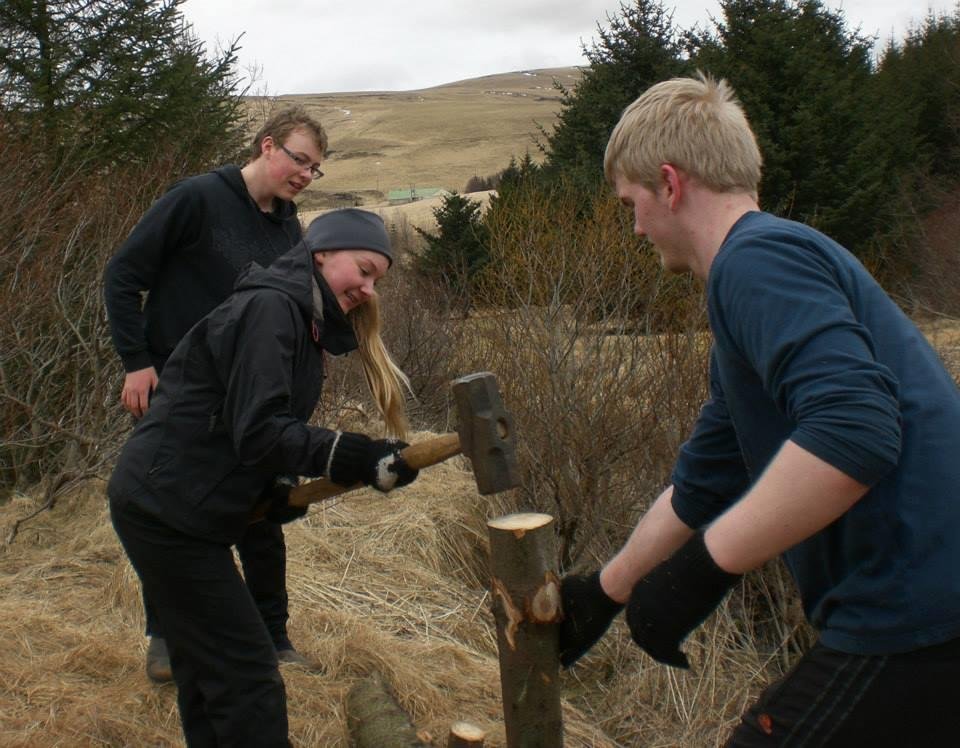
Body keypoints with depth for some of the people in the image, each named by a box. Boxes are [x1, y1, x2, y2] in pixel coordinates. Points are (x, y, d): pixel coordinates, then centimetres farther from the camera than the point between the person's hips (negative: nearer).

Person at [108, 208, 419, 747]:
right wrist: (361, 459, -27)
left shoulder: (304, 321, 13)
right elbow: (257, 431, -25)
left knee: (207, 674, 19)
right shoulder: (269, 308, -17)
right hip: (165, 511, -10)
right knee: (247, 675, -5)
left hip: (176, 509, 10)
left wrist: (279, 488, 2)